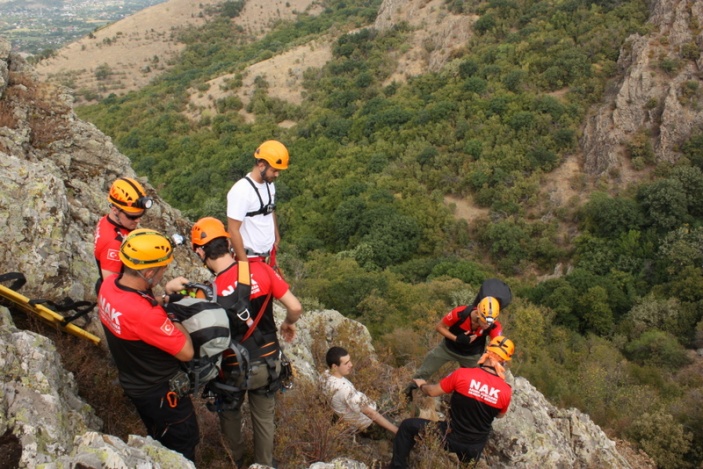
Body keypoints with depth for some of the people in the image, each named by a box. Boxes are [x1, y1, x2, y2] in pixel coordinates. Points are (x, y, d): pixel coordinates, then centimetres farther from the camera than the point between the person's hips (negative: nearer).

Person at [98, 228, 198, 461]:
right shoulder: (144, 314, -41)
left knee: (159, 438, 32)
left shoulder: (109, 283, -16)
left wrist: (165, 292, -10)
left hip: (133, 381, 8)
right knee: (183, 442, 18)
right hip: (159, 390, -8)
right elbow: (186, 352, -30)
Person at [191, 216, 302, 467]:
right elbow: (295, 307, -12)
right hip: (268, 362, 2)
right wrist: (289, 323, 9)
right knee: (264, 416, 26)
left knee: (229, 413, 30)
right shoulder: (260, 270, -17)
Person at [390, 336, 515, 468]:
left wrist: (421, 385, 16)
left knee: (407, 425, 11)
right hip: (475, 448, 3)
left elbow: (432, 392, -5)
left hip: (451, 437, -3)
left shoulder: (463, 374, -20)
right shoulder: (506, 390, -13)